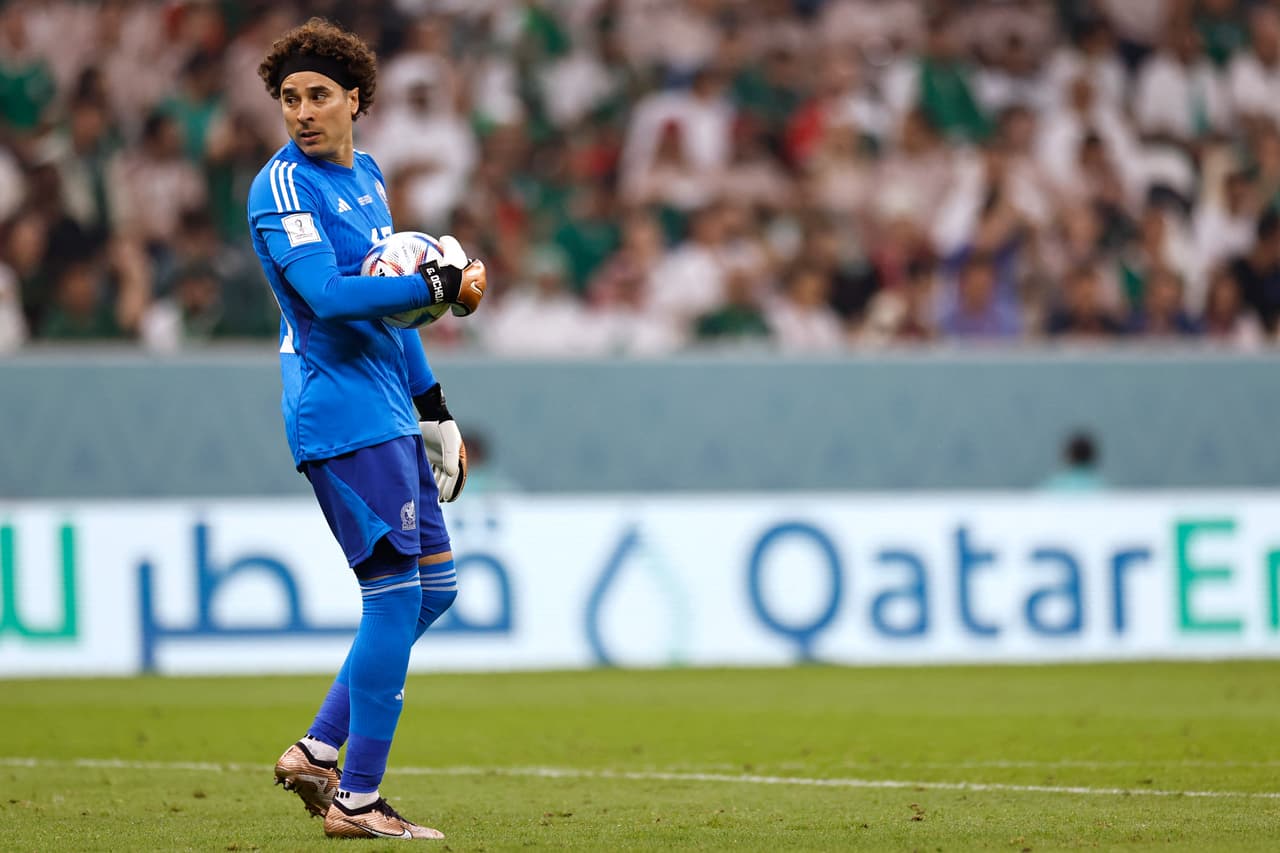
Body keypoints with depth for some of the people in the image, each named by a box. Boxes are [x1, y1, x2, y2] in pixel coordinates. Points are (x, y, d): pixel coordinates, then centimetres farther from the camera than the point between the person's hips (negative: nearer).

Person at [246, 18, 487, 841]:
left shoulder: (366, 175, 15)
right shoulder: (284, 186, -12)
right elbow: (327, 295, -25)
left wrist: (432, 404, 25)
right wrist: (440, 285, -21)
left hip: (389, 410, 9)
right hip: (340, 411, -9)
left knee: (433, 584, 11)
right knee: (396, 590, -10)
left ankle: (320, 752, 16)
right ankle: (356, 800, -5)